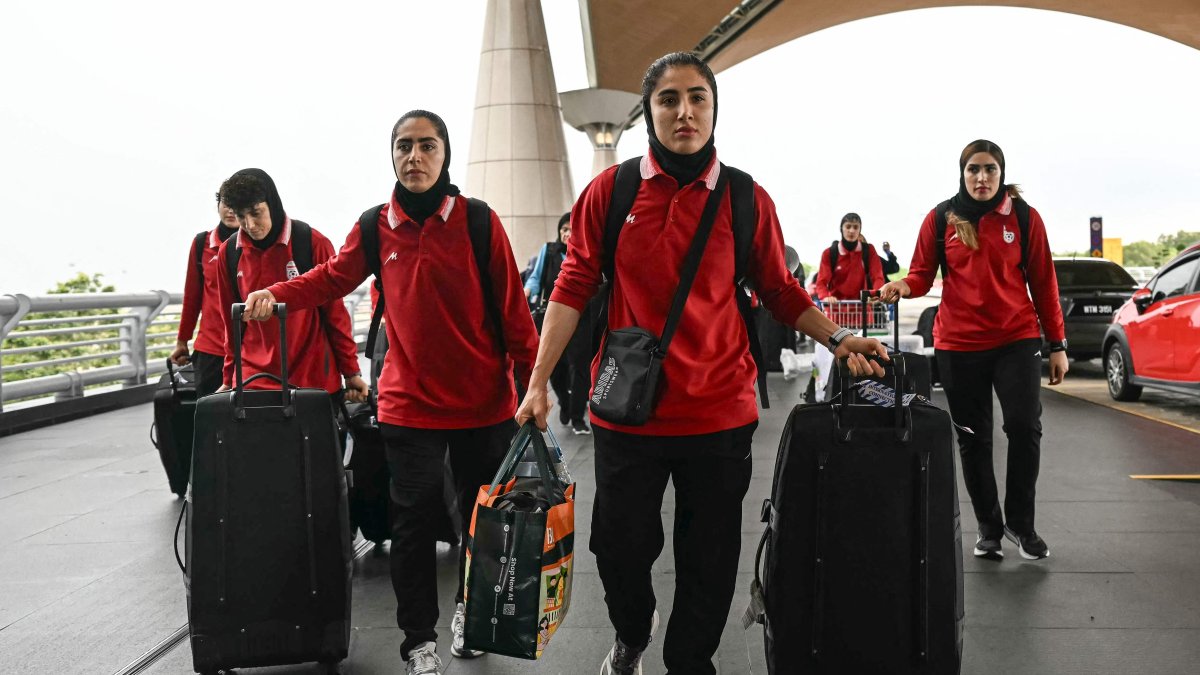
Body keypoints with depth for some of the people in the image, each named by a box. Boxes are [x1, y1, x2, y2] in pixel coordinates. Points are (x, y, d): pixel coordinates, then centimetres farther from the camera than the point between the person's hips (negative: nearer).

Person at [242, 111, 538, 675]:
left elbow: (512, 308, -5)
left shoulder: (478, 221, -6)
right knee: (414, 523, 5)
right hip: (409, 405, 1)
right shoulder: (376, 227, 1)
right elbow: (333, 277, 13)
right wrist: (277, 294, -5)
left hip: (484, 404, -1)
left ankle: (469, 608, 38)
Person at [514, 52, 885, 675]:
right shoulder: (609, 190, -1)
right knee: (620, 549, 12)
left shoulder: (747, 199, 0)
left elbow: (780, 292, 8)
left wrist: (838, 338, -5)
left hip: (719, 411, 0)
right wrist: (538, 383, -3)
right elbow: (575, 287, 0)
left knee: (708, 565, 11)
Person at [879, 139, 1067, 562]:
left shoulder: (1024, 216, 2)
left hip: (1016, 340, -1)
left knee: (1024, 426, -13)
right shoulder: (941, 218, 2)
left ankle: (1021, 523, 8)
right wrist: (904, 285, -21)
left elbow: (1043, 283, 4)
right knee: (973, 439, 8)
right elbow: (922, 273, 4)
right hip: (958, 345, 1)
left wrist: (1057, 344, 3)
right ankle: (988, 527, 24)